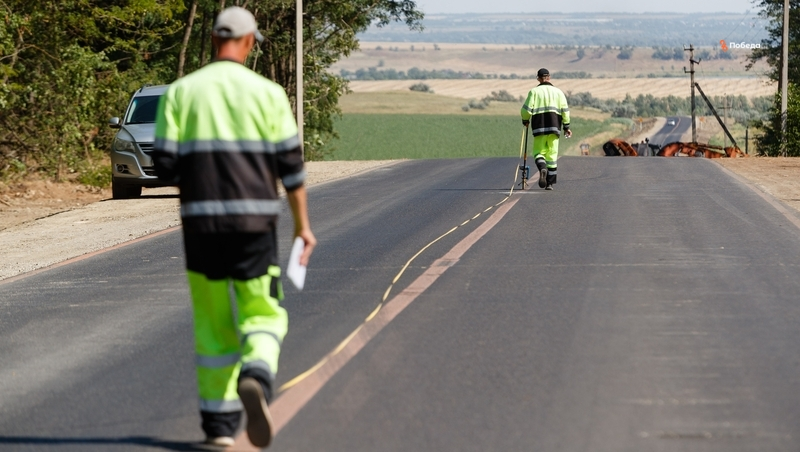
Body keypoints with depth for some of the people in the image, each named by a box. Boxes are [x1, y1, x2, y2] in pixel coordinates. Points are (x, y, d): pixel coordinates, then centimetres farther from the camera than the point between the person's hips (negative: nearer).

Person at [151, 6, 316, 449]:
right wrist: (302, 225, 6)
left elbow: (164, 164, -2)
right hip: (253, 222, -2)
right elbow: (290, 164, -2)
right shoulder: (267, 92, -1)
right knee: (262, 317, 6)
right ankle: (255, 381, -24)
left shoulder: (180, 92, 2)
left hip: (201, 222, 2)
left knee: (213, 324, 13)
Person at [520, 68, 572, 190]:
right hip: (554, 127, 2)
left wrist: (525, 120, 16)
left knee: (539, 152, 8)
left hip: (539, 127, -2)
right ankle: (550, 183, 5)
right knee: (552, 154, 8)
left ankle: (542, 168, -26)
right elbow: (565, 110, 4)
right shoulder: (558, 92, 10)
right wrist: (566, 127, 9)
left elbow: (526, 109, -4)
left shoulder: (534, 91, 2)